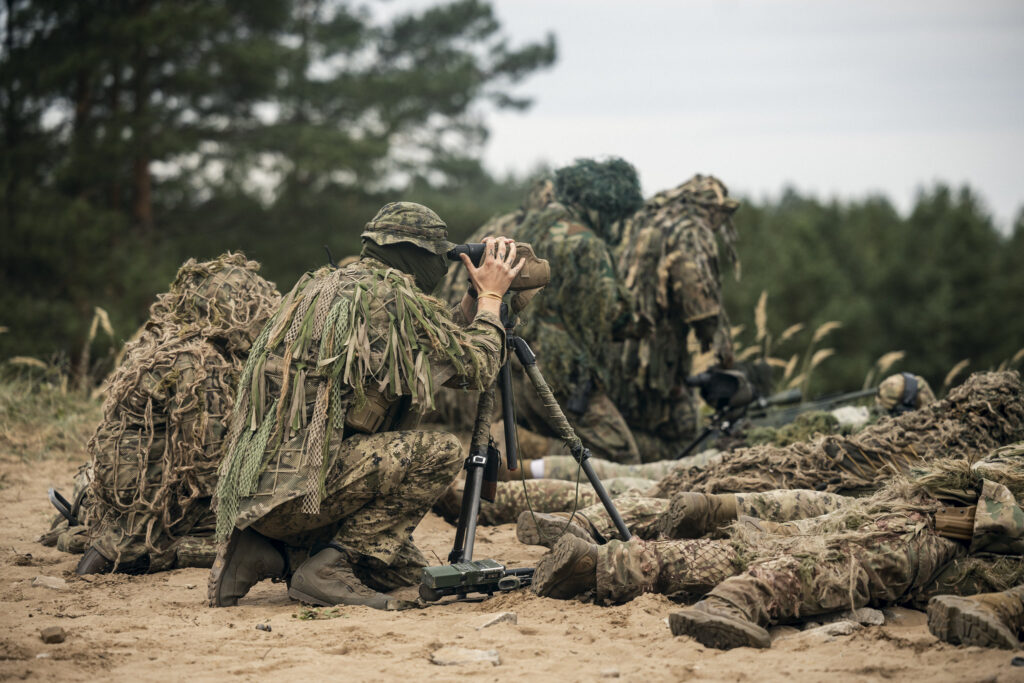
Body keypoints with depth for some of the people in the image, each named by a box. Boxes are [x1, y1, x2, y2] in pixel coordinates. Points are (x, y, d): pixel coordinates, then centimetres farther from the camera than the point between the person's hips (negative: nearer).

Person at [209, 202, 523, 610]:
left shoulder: (321, 287, 20)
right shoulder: (394, 299, -8)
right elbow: (475, 367, 0)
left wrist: (474, 297, 28)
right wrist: (491, 296, 13)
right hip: (300, 482, -9)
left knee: (406, 567, 17)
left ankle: (271, 554, 8)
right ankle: (329, 568, -10)